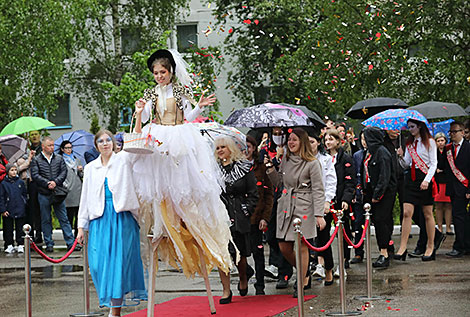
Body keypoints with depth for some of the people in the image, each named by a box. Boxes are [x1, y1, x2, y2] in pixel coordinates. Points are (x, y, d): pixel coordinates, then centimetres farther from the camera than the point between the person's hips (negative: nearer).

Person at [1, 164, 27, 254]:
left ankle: (20, 245, 11)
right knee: (8, 229, 6)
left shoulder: (20, 182, 4)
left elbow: (25, 195, 11)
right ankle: (9, 245, 14)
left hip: (20, 211, 1)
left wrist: (24, 205, 1)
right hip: (8, 211, -1)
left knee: (20, 228, 4)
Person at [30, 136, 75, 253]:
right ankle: (49, 244, 13)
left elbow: (64, 172, 2)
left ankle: (70, 243, 3)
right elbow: (35, 175, -7)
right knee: (46, 220, 6)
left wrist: (55, 182, -13)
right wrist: (47, 183, -15)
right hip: (44, 194, -1)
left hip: (58, 193, 1)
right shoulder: (36, 160, 2)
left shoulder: (59, 159, 9)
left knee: (64, 219, 2)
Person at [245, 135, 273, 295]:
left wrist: (265, 217, -7)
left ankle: (260, 286, 10)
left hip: (255, 216, -2)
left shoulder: (261, 168, 3)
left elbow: (269, 194, 1)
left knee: (257, 252, 2)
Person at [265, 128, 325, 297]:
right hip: (286, 206, 6)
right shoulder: (286, 160, 11)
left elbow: (318, 191, -8)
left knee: (301, 247, -3)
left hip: (304, 208, -6)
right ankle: (305, 275, 28)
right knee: (284, 246, 6)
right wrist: (270, 168, 6)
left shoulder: (312, 163, -7)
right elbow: (279, 183, 20)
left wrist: (319, 214, -14)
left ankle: (302, 283, 11)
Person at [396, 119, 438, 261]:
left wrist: (427, 180, -17)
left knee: (428, 214, 3)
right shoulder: (409, 143, 14)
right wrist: (401, 157, -5)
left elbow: (433, 164, -6)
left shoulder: (429, 142, -1)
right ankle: (403, 247, -8)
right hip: (411, 178, 4)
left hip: (424, 177, -4)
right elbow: (406, 165, 15)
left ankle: (430, 247, 11)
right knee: (406, 212, -6)